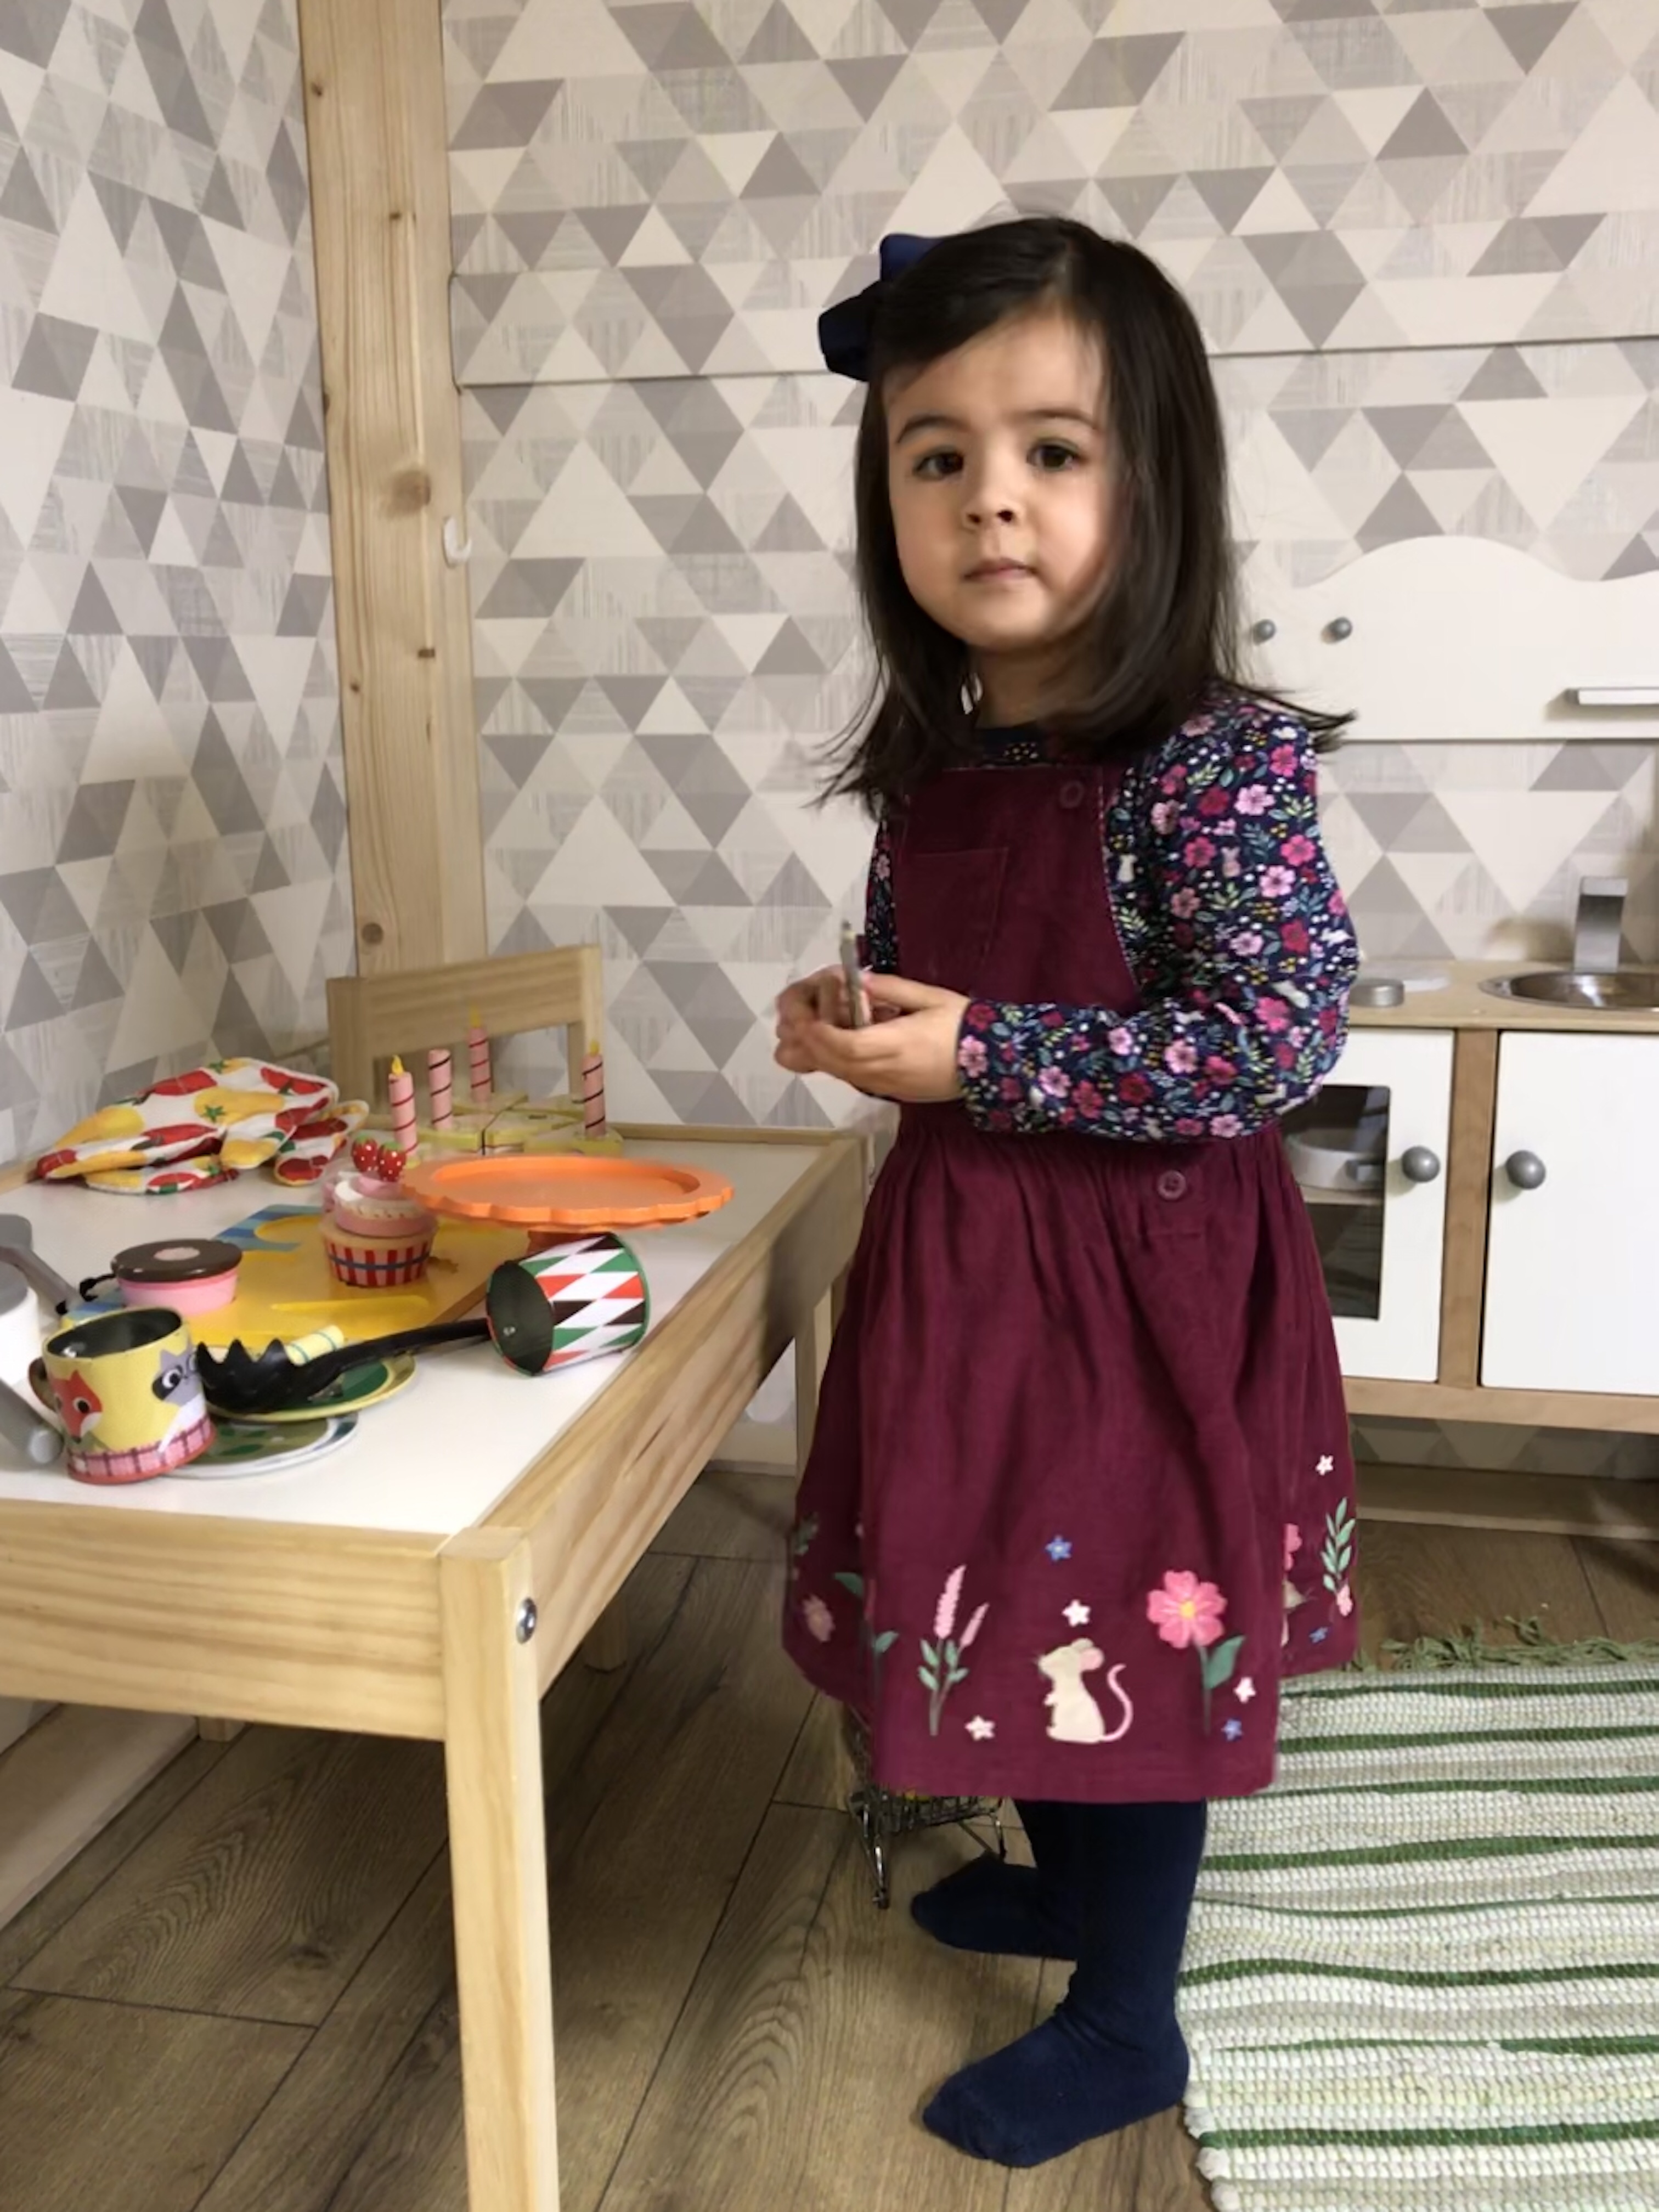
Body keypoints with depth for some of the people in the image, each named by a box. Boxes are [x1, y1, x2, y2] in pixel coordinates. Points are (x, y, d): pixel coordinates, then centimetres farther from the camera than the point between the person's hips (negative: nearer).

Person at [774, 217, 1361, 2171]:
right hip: (962, 1250, 7)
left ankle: (1127, 2022, 31)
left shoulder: (1217, 758, -19)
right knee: (1020, 1602, 22)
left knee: (1132, 1623, 8)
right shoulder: (931, 762, 3)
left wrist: (983, 1057, -24)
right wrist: (851, 1021, -4)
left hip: (1138, 1269, -7)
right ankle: (1069, 1877, 49)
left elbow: (1282, 1035, -24)